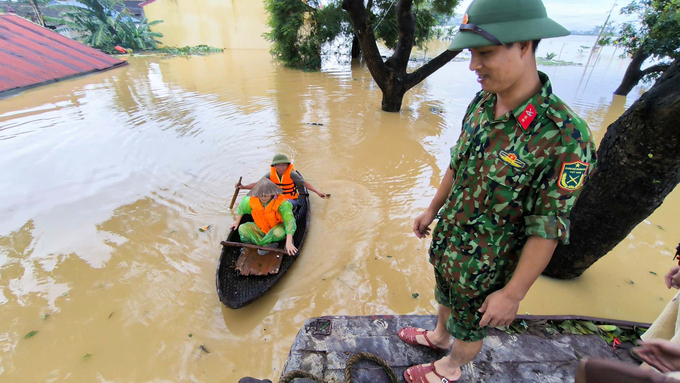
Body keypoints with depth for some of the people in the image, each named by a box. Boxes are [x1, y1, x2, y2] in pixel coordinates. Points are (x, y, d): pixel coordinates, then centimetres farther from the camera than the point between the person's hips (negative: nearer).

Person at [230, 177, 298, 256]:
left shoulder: (281, 203, -29)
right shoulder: (252, 200, -15)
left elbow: (290, 222, -36)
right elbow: (241, 206, 9)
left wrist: (288, 242, -44)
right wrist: (237, 222, 19)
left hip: (277, 226, -4)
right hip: (261, 228, 5)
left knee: (278, 233, -39)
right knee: (242, 229, -18)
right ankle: (269, 245, -21)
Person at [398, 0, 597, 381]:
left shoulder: (564, 136, -30)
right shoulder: (482, 103, -9)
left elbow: (547, 229, -23)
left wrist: (512, 293, -17)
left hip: (484, 264, -6)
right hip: (445, 240, 6)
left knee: (469, 325, 23)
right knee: (446, 297, 32)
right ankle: (439, 336, 62)